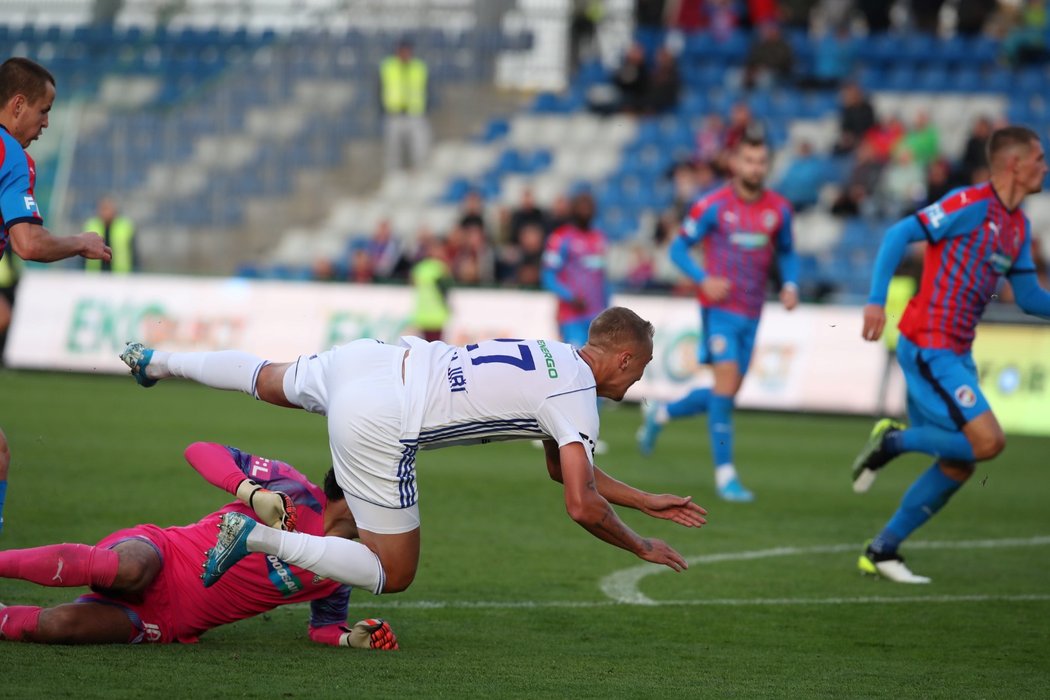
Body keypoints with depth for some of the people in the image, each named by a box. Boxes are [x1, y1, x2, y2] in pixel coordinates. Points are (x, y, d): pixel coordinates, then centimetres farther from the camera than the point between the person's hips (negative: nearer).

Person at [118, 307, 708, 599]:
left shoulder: (555, 356, 18)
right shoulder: (577, 399, -8)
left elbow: (565, 468, 30)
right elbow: (582, 506, -14)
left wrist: (649, 501, 29)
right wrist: (642, 548, 2)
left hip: (378, 360, 8)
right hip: (377, 426, -8)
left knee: (270, 381, 37)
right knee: (393, 575, 1)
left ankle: (158, 361, 50)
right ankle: (256, 537, -10)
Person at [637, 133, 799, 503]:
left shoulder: (779, 209, 4)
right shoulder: (713, 206, -8)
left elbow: (786, 253, 17)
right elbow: (678, 248, -2)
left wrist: (790, 285, -2)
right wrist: (704, 279, -19)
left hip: (751, 313, 5)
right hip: (720, 308, -5)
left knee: (726, 393, 10)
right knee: (727, 384, -16)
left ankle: (660, 413, 36)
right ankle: (725, 475, -9)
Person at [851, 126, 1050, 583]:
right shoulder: (972, 204, -13)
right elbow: (900, 234, -15)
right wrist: (877, 300, -22)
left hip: (956, 353, 9)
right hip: (929, 346, -9)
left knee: (959, 466, 8)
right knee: (987, 441, -19)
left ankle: (881, 550, 15)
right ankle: (893, 440, 0)